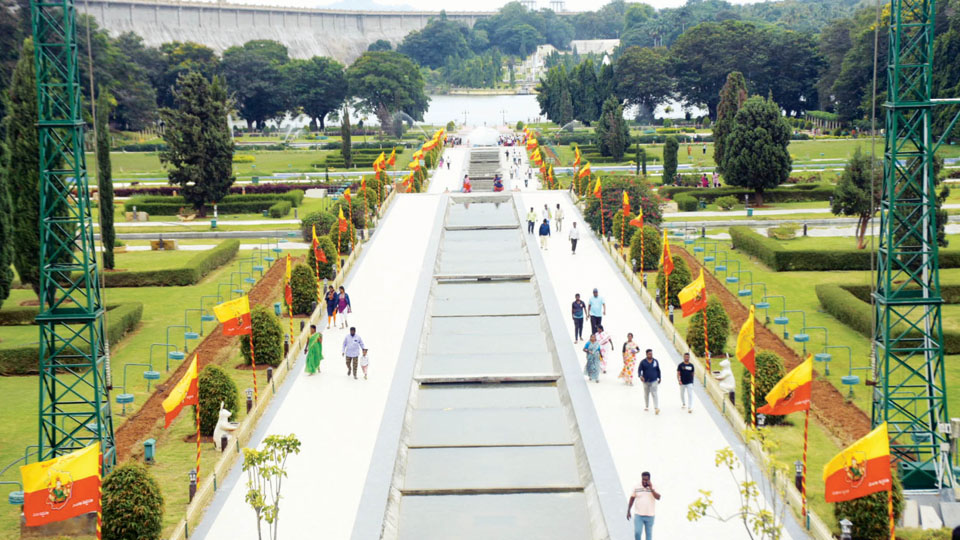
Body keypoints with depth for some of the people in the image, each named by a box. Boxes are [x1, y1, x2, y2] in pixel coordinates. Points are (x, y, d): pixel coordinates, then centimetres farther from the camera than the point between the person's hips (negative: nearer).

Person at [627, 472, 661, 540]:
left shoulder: (653, 488, 1)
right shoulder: (636, 488, 2)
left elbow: (658, 498, -14)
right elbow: (631, 500, 7)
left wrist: (651, 488, -18)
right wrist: (628, 511, 5)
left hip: (649, 516, 0)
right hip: (638, 515, 0)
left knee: (649, 534, 6)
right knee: (637, 533, -11)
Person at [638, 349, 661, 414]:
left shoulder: (655, 361, 1)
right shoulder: (643, 362, -5)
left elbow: (658, 370, 12)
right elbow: (639, 370, -9)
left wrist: (659, 378, 15)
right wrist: (640, 376, -27)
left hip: (654, 381, -1)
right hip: (646, 381, 1)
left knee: (654, 394, -12)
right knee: (646, 394, 14)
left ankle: (656, 408, -19)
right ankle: (646, 406, 31)